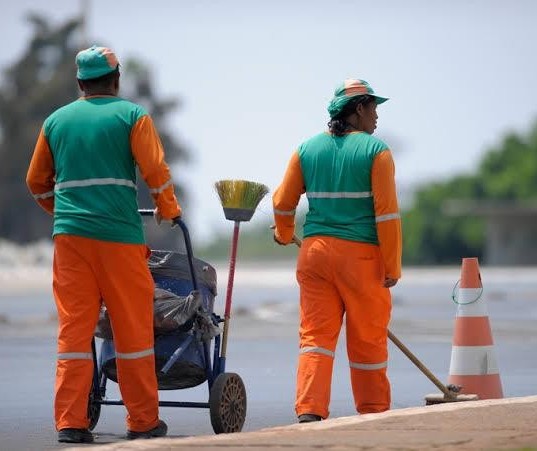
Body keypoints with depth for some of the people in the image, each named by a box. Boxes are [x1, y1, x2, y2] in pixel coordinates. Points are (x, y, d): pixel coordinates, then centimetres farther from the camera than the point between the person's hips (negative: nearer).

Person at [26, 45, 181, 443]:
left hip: (69, 235, 3)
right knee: (133, 331, 5)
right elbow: (156, 171, -5)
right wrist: (168, 210, 12)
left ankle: (71, 423, -3)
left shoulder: (56, 121, 14)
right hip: (119, 235, -3)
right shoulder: (132, 115, 1)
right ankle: (143, 422, 11)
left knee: (73, 330, 3)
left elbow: (37, 182, 21)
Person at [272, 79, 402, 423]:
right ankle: (374, 412, 18)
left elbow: (283, 202, 11)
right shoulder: (376, 150, -6)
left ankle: (309, 411, -10)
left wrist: (285, 235, 32)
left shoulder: (308, 149, 7)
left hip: (316, 252, 4)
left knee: (316, 334, 3)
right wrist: (392, 266, -7)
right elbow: (387, 212, -10)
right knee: (368, 340, 8)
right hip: (362, 254, -4)